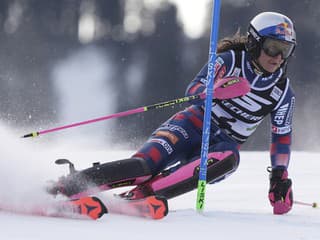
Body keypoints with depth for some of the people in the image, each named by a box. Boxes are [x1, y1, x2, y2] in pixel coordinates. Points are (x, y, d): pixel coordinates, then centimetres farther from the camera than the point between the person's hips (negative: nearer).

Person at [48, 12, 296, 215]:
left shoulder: (283, 93, 1)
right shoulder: (231, 60, -7)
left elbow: (282, 136, 8)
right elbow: (193, 91, -17)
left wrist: (280, 176, -6)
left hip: (225, 145, 2)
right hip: (195, 124, -2)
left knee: (228, 159, -37)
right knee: (145, 164, -29)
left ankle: (140, 193, -42)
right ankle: (61, 187, -28)